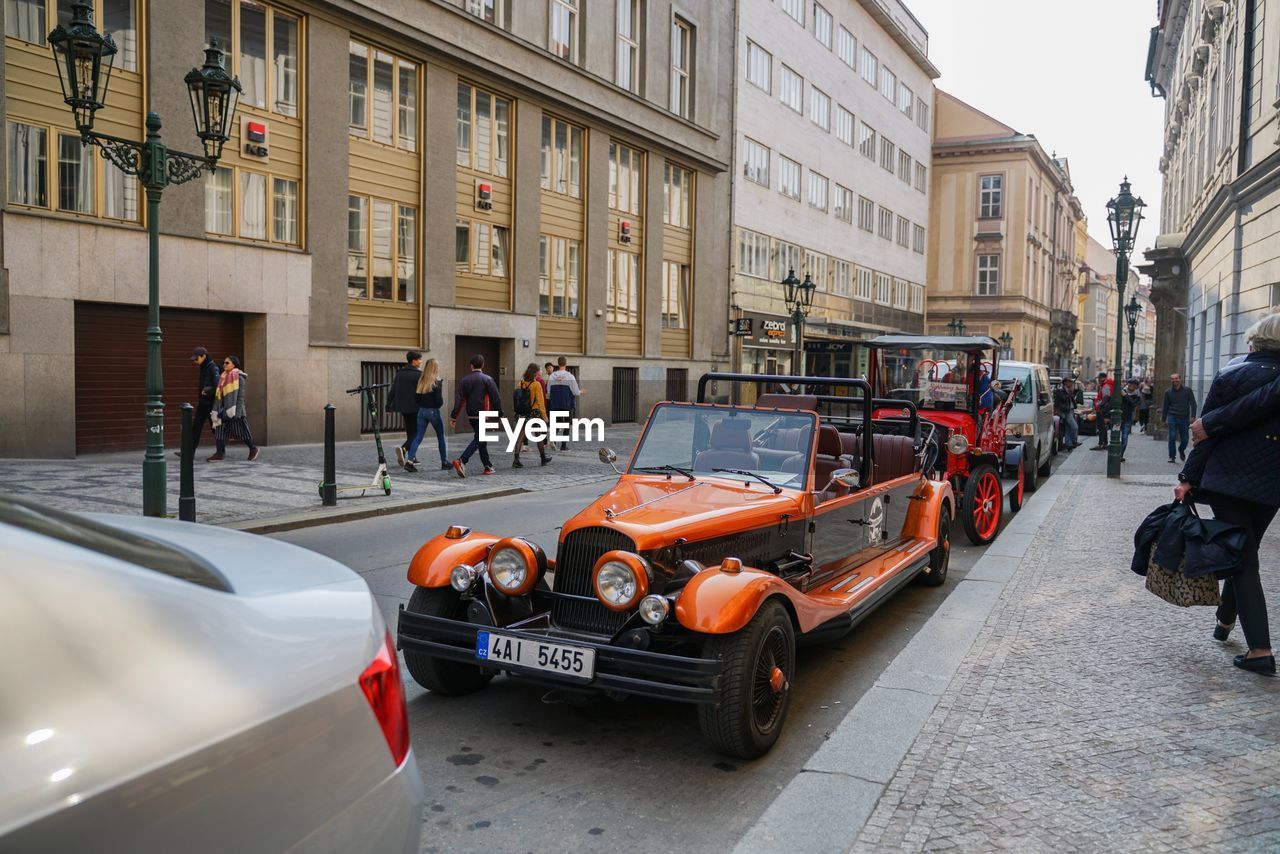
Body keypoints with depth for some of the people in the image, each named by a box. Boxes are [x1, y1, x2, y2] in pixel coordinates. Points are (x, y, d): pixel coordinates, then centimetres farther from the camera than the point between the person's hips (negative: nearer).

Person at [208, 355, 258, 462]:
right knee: (220, 430, -1)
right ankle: (220, 453, -1)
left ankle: (253, 449, 18)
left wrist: (238, 412, -19)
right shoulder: (223, 377, 13)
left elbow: (241, 396, -14)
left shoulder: (239, 377, -9)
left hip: (234, 409, -7)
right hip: (224, 409, 7)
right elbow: (219, 394, 18)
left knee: (242, 431, 1)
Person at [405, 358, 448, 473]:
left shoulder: (420, 381, 3)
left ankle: (410, 461, -9)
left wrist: (422, 405, 14)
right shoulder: (437, 382, -13)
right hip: (433, 411, -5)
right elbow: (439, 400, -18)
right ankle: (444, 462, 19)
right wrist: (440, 403, 3)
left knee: (418, 437, 5)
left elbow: (415, 397, 3)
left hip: (422, 411, 5)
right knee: (441, 437, 11)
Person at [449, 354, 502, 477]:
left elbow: (459, 399, 0)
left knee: (481, 439, 16)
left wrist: (454, 417, 1)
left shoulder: (465, 380, 5)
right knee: (478, 440, -6)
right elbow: (495, 398, -7)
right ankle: (461, 461, -23)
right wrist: (500, 414, 1)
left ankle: (488, 466, 20)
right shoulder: (487, 379, -6)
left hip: (471, 415, 5)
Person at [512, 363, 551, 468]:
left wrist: (518, 413, 9)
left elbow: (517, 399, 2)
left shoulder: (520, 384, 2)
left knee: (520, 437, 3)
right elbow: (540, 401, -12)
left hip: (521, 415, 3)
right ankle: (543, 458, 27)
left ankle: (516, 459, -9)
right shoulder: (536, 384, -11)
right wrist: (544, 416, -7)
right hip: (534, 414, -3)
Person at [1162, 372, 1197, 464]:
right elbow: (1165, 406, 11)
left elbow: (1193, 404, 0)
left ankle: (1181, 450, 35)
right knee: (1172, 437, -8)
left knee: (1185, 438, 4)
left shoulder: (1187, 390, 1)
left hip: (1184, 418, 0)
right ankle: (1171, 457, 2)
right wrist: (1163, 419, 11)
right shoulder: (1168, 392, 5)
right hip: (1172, 417, 0)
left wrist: (1193, 416, -11)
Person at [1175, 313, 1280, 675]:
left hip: (1228, 480, -3)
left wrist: (1188, 478, -4)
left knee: (1242, 559, 0)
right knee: (1245, 551, 21)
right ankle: (1226, 620, 36)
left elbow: (1208, 434, -8)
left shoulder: (1229, 376, -8)